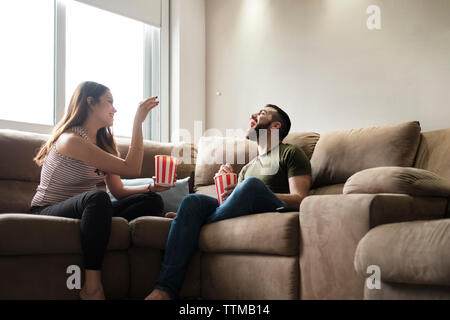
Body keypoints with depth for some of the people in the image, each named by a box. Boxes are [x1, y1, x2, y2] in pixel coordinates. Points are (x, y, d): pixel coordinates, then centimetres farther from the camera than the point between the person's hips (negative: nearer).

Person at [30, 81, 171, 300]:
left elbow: (119, 191, 6)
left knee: (152, 201, -10)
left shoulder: (102, 142, 12)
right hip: (47, 214, -8)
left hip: (83, 212, 9)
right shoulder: (71, 140, -17)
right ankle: (92, 288, -35)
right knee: (97, 198, -41)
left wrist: (150, 188, -12)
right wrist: (138, 121, -19)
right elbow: (131, 169, -21)